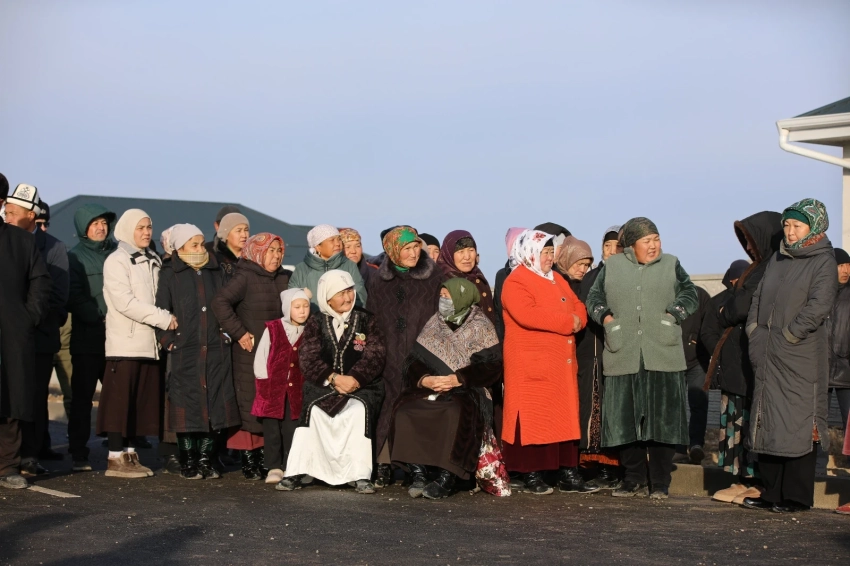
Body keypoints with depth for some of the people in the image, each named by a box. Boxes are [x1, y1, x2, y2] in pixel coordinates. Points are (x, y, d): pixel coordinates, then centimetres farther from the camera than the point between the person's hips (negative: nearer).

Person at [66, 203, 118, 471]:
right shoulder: (75, 257, 4)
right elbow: (75, 299, -5)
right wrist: (101, 317, -15)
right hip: (87, 338, -3)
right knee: (82, 396, 0)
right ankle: (78, 455, 5)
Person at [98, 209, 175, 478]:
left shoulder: (154, 261, 18)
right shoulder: (116, 261, -3)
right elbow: (125, 302, -13)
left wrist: (167, 320, 0)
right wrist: (164, 319, -14)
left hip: (148, 342, 7)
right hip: (125, 343, -7)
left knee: (142, 401, 6)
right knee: (120, 400, -6)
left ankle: (130, 453, 13)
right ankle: (116, 458, -3)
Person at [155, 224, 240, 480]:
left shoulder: (216, 271, 12)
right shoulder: (169, 274, 2)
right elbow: (161, 311, 0)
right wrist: (168, 341, -7)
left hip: (216, 350, 3)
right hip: (185, 351, -3)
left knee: (214, 405, 2)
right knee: (187, 404, -1)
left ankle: (207, 459, 12)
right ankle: (188, 461, 9)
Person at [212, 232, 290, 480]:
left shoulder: (284, 279, 11)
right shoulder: (245, 277, -7)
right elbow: (220, 303, -18)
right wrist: (239, 333, -16)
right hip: (250, 353, -6)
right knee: (250, 404, -4)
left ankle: (266, 457, 15)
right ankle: (249, 460, 4)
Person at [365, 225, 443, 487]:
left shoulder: (434, 278, 4)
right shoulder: (379, 283, 12)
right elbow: (372, 323, 13)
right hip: (389, 358, 2)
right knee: (386, 408, -3)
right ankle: (383, 465, 2)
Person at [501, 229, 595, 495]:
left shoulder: (556, 280, 19)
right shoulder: (515, 282, -8)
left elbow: (578, 306, 16)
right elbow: (527, 315, -24)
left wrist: (577, 320, -10)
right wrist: (566, 321, -16)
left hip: (562, 365, 8)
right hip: (532, 366, -8)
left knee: (565, 418, 8)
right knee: (533, 420, -4)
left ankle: (568, 474, 13)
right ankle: (532, 476, 2)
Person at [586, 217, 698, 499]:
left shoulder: (671, 265, 10)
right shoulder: (612, 266, 10)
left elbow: (689, 294, 9)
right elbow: (594, 296, 13)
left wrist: (674, 314, -6)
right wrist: (604, 316, -4)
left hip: (662, 357, -1)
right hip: (623, 357, 1)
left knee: (661, 419, -2)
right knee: (626, 420, 4)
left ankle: (660, 484, 6)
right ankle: (634, 481, 16)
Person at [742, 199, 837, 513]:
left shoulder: (823, 262, -5)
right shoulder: (777, 260, 16)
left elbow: (818, 307, -15)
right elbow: (758, 298, 19)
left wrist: (788, 335, -14)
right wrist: (755, 333, 6)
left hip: (801, 357, -7)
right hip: (768, 357, 7)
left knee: (798, 423, -4)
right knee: (767, 422, 8)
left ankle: (798, 496, 2)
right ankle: (773, 493, 16)